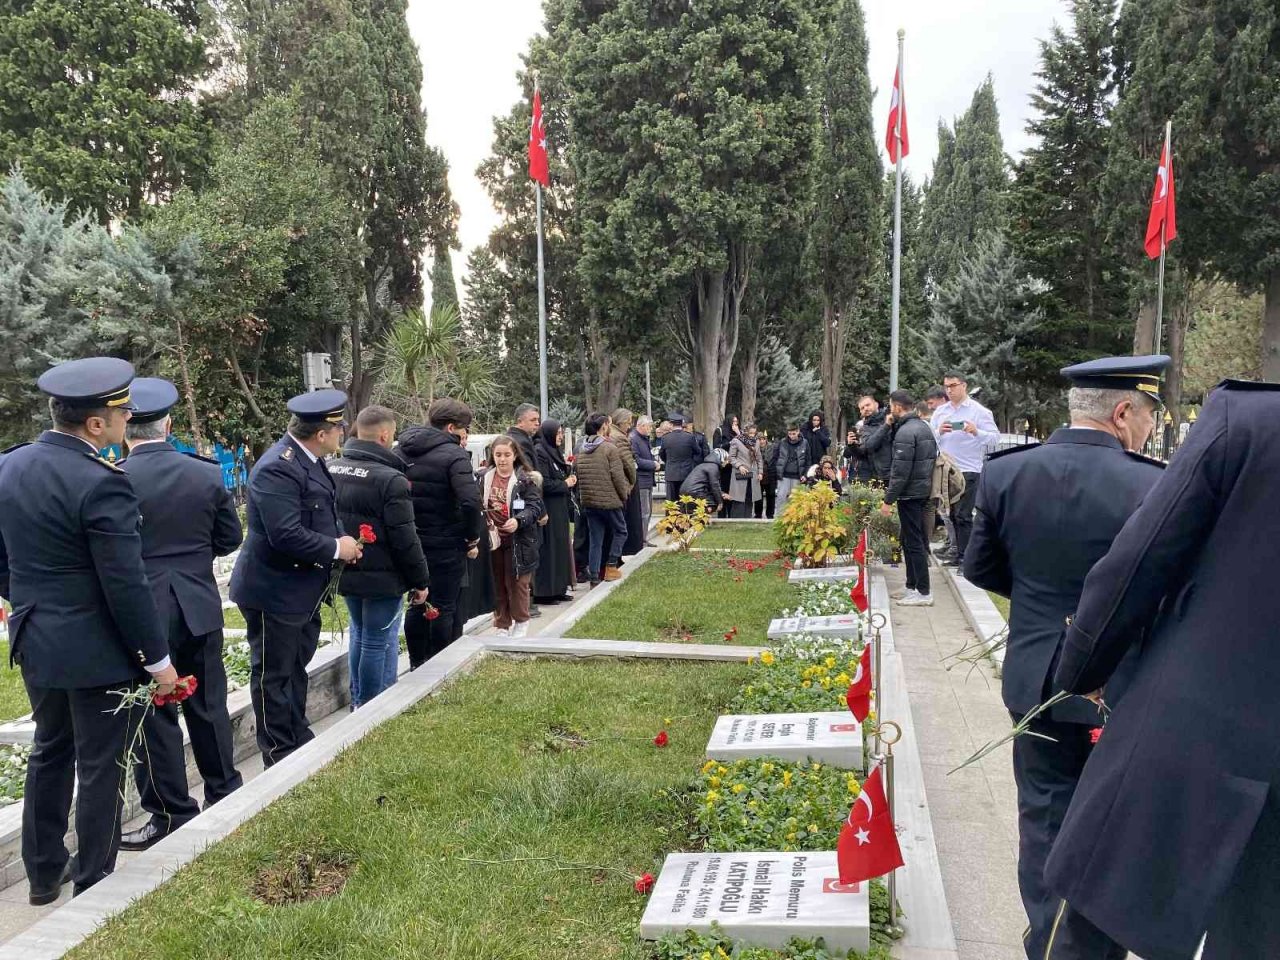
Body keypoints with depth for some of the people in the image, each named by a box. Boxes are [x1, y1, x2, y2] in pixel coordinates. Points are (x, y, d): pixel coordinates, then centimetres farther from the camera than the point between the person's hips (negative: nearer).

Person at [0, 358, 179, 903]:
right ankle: (94, 884, 20)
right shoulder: (101, 483, -24)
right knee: (101, 768, 7)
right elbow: (126, 585, -22)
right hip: (97, 651, -8)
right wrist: (157, 658, -13)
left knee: (49, 754, 22)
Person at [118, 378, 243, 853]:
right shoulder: (207, 473, -4)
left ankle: (171, 816, 16)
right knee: (207, 703, 17)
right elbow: (230, 538, 5)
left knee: (154, 715, 7)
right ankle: (224, 793, 31)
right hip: (200, 608, 4)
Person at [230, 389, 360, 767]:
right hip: (275, 592, -10)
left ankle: (299, 740, 36)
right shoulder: (278, 468, -26)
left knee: (297, 667, 21)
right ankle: (279, 755, 19)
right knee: (273, 675, 6)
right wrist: (335, 549, -19)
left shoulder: (309, 460, 5)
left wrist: (343, 539, -1)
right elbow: (286, 535, -32)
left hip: (303, 590, 10)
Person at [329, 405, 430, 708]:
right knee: (379, 643, 3)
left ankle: (357, 702, 33)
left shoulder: (332, 470, 3)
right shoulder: (390, 479, -21)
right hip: (382, 577, -8)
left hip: (346, 572, 8)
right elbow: (405, 539, -19)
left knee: (359, 634, 23)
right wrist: (420, 581, -8)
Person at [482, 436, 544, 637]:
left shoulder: (526, 480, -6)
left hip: (518, 542, -3)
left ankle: (521, 623, 24)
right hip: (492, 540, 3)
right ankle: (502, 626, 24)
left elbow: (535, 507, -10)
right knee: (497, 585, 11)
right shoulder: (485, 478, 4)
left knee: (517, 584, 5)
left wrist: (518, 521, -26)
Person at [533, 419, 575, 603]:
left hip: (559, 508, 10)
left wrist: (570, 477, 3)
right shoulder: (539, 452, -14)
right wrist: (565, 484, -9)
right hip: (547, 509, -10)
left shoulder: (554, 451, 16)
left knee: (561, 546, 12)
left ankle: (558, 589, 20)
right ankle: (544, 592, 0)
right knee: (548, 549, -6)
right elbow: (543, 483, -21)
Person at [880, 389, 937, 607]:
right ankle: (912, 586, 24)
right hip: (923, 491, 10)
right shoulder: (924, 427, 12)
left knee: (913, 542, -5)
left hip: (909, 494, -10)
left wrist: (888, 500, -17)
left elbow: (900, 471, -22)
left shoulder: (905, 431, -18)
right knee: (909, 540, 17)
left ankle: (923, 593, -1)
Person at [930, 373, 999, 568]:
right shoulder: (940, 411, 10)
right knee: (953, 514, 12)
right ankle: (960, 553, 23)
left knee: (963, 515, -6)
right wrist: (939, 432, -13)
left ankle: (964, 558, -1)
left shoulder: (979, 411, -3)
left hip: (969, 470, -5)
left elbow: (995, 438, -8)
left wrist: (976, 432, -25)